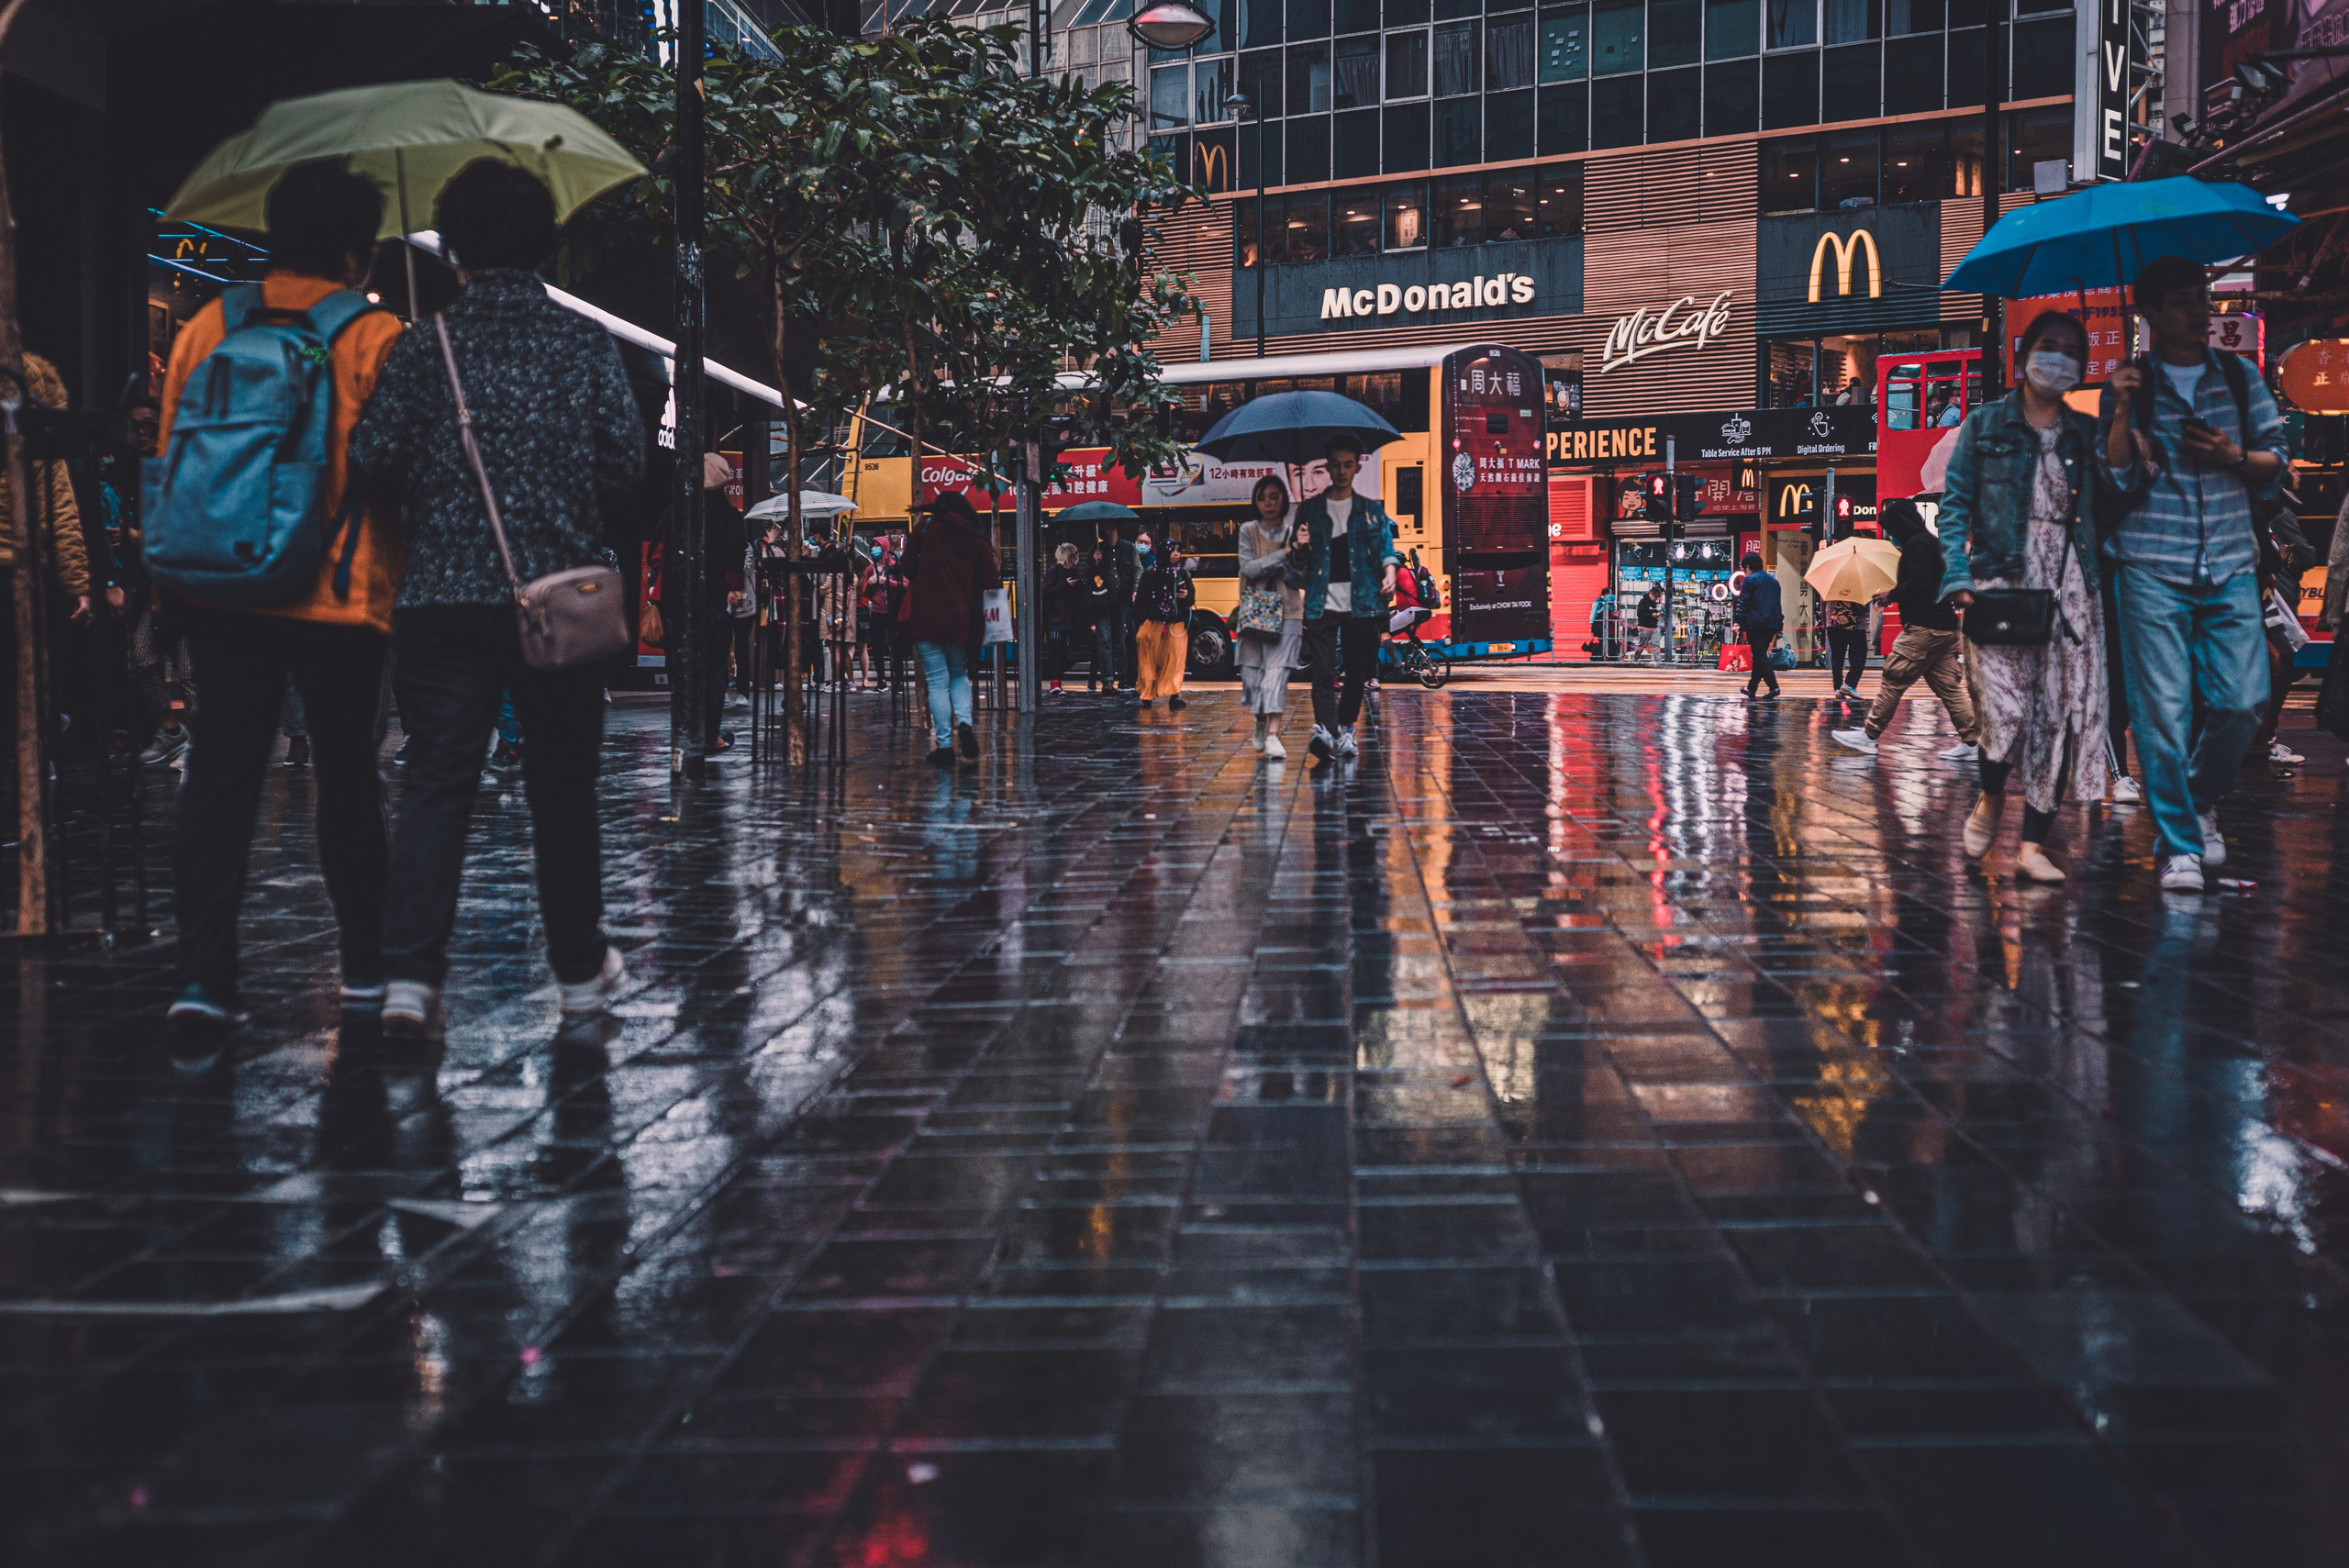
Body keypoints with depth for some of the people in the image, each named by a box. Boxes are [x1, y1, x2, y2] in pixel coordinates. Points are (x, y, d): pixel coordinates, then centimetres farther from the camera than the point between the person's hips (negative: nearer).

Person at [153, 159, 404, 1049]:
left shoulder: (204, 330, 8)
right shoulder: (377, 339, -5)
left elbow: (171, 458, 12)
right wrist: (405, 572, 11)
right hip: (341, 596, -3)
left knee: (220, 774, 2)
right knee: (347, 775, 10)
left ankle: (202, 977, -10)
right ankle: (365, 967, 20)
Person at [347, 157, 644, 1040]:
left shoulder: (424, 348, 1)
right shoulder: (585, 344, 2)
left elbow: (372, 460, -3)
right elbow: (626, 457, -3)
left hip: (442, 596, 0)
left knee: (435, 784, 2)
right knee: (563, 789, 11)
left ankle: (411, 975, -10)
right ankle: (581, 970, 21)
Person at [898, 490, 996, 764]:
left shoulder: (926, 526, 1)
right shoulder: (977, 541, 2)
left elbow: (908, 566, 7)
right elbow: (992, 582, 4)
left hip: (925, 618, -2)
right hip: (960, 621, 2)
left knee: (937, 681, 1)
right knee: (959, 675, 19)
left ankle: (944, 744, -3)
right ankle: (964, 722, -6)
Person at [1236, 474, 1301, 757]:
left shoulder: (1294, 533, 6)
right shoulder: (1248, 531, 6)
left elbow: (1302, 580, 0)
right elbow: (1248, 568, -8)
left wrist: (1267, 566, -13)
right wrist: (1283, 554, -14)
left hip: (1286, 612, -1)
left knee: (1277, 670, -15)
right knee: (1253, 670, 1)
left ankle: (1273, 734, -23)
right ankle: (1261, 724, 26)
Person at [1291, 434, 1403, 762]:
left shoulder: (1372, 509, 13)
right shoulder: (1310, 510, 13)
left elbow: (1386, 547, 7)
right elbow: (1298, 562, 15)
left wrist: (1389, 572, -15)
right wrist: (1300, 548, -9)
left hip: (1362, 604, 1)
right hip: (1322, 604, -1)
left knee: (1357, 672, 5)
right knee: (1323, 671, -14)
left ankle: (1345, 729, 20)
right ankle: (1327, 732, -26)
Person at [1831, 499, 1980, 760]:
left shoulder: (1917, 544, -10)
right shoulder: (1933, 542, 22)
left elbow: (1918, 583, -22)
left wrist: (1892, 595, -8)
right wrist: (1899, 592, 21)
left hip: (1924, 628, -10)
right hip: (1946, 628, 10)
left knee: (1893, 679, -5)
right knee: (1948, 686, 7)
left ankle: (1869, 735, -2)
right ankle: (1971, 741, 3)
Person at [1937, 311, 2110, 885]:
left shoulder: (2087, 433, 17)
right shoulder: (1985, 424, 9)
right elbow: (1954, 504, 3)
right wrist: (1957, 574, -9)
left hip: (2069, 589, 3)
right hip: (2001, 581, -3)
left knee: (2062, 713, -4)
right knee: (2007, 706, -16)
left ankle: (2033, 844, 1)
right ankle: (1988, 799, 14)